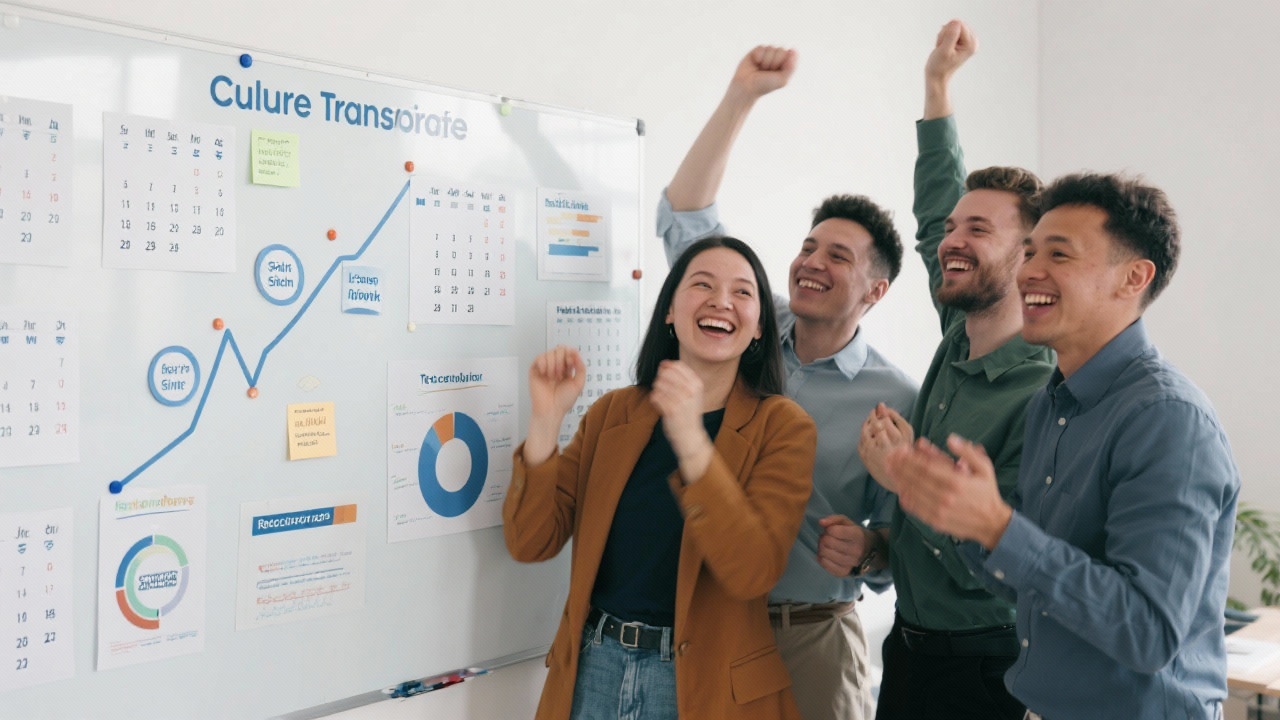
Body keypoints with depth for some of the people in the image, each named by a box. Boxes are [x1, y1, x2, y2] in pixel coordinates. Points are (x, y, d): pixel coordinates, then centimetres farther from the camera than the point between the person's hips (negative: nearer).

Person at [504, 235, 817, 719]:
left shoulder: (781, 426, -8)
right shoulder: (612, 412, 1)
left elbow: (753, 571, -21)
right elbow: (531, 543, -4)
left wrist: (690, 440, -31)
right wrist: (546, 419, -17)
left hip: (704, 680, -2)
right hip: (594, 666, 3)